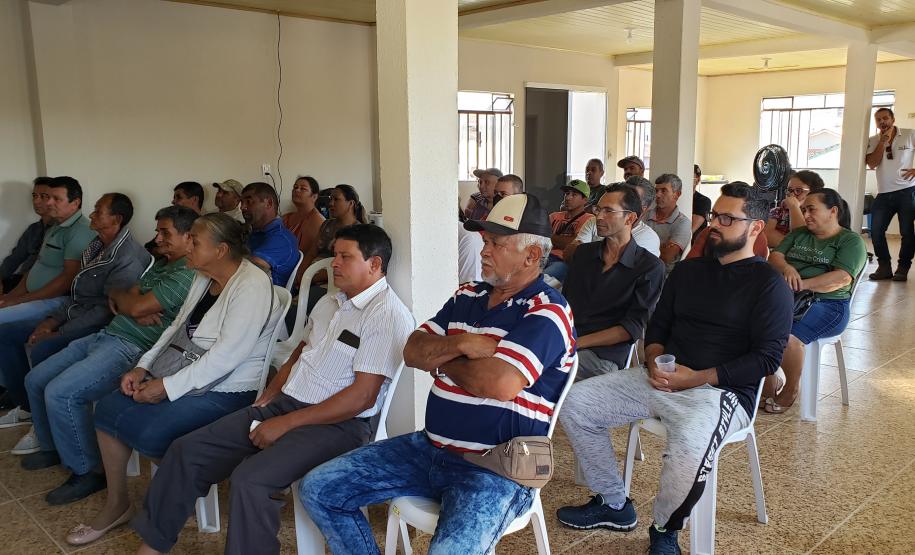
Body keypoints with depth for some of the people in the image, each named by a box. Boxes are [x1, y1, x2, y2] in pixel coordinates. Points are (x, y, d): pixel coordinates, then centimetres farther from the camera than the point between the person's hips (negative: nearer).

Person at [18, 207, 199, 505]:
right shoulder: (161, 264, 19)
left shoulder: (187, 274, -15)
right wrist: (134, 309, -10)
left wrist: (118, 295, 3)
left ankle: (87, 471, -7)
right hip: (105, 335, 10)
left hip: (132, 348, -10)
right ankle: (54, 447, 33)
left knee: (60, 393, -23)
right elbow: (129, 301, 14)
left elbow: (136, 306, -20)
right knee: (36, 380, 13)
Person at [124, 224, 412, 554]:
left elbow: (362, 396, -19)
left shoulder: (388, 315, -14)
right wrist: (265, 401, 7)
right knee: (186, 451, 0)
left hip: (338, 424, -8)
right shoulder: (331, 302, 15)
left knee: (250, 479, -30)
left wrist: (286, 423, -16)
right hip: (283, 403, 9)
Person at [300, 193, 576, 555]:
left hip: (497, 468, -7)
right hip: (431, 448, 8)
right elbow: (413, 352, 8)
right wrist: (461, 344, -13)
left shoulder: (546, 312, -11)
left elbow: (500, 383, -25)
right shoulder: (467, 296, 12)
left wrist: (440, 358, -6)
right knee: (318, 488, 3)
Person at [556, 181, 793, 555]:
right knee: (574, 403, -7)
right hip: (660, 379, 7)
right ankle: (613, 505, 9)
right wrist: (654, 360, -5)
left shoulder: (768, 283, -2)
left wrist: (695, 378, -16)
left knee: (687, 451, -38)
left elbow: (766, 358, -10)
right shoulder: (687, 271, 17)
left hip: (722, 390, -6)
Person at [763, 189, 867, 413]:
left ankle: (791, 390, -6)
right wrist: (787, 268, -14)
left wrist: (802, 284, -22)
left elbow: (842, 278, -13)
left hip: (827, 304, -5)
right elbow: (774, 256, 10)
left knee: (786, 336, -33)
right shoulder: (799, 234, 23)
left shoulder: (851, 241, 4)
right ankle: (768, 387, -9)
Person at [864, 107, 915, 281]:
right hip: (884, 194, 3)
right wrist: (883, 141, -10)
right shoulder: (873, 141, 6)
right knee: (876, 230, -2)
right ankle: (884, 266, 8)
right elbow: (872, 164, -7)